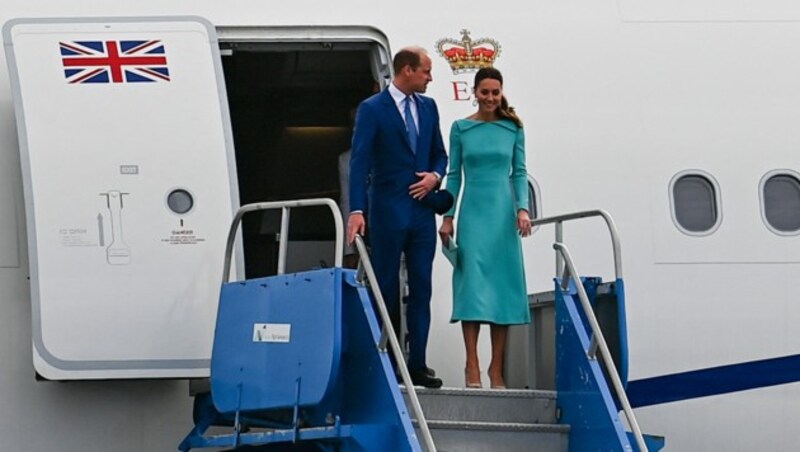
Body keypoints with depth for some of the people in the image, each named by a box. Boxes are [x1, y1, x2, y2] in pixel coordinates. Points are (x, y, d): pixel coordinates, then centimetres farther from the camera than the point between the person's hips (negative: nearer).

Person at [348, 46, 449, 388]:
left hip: (422, 209, 5)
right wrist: (357, 210, -22)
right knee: (386, 288, 2)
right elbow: (360, 162, -13)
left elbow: (439, 154, 20)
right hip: (387, 210, -5)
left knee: (421, 288, 2)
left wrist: (435, 175, -4)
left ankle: (418, 365, 4)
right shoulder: (372, 109, -6)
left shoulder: (428, 107, 12)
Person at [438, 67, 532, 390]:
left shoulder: (513, 129, 7)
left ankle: (497, 369, 5)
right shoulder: (460, 128, 5)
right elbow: (454, 175, 6)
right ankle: (472, 367, -8)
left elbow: (519, 172, 7)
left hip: (503, 215, 1)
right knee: (472, 283, -8)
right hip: (473, 213, -1)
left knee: (502, 285, 1)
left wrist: (523, 208, -6)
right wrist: (447, 217, 1)